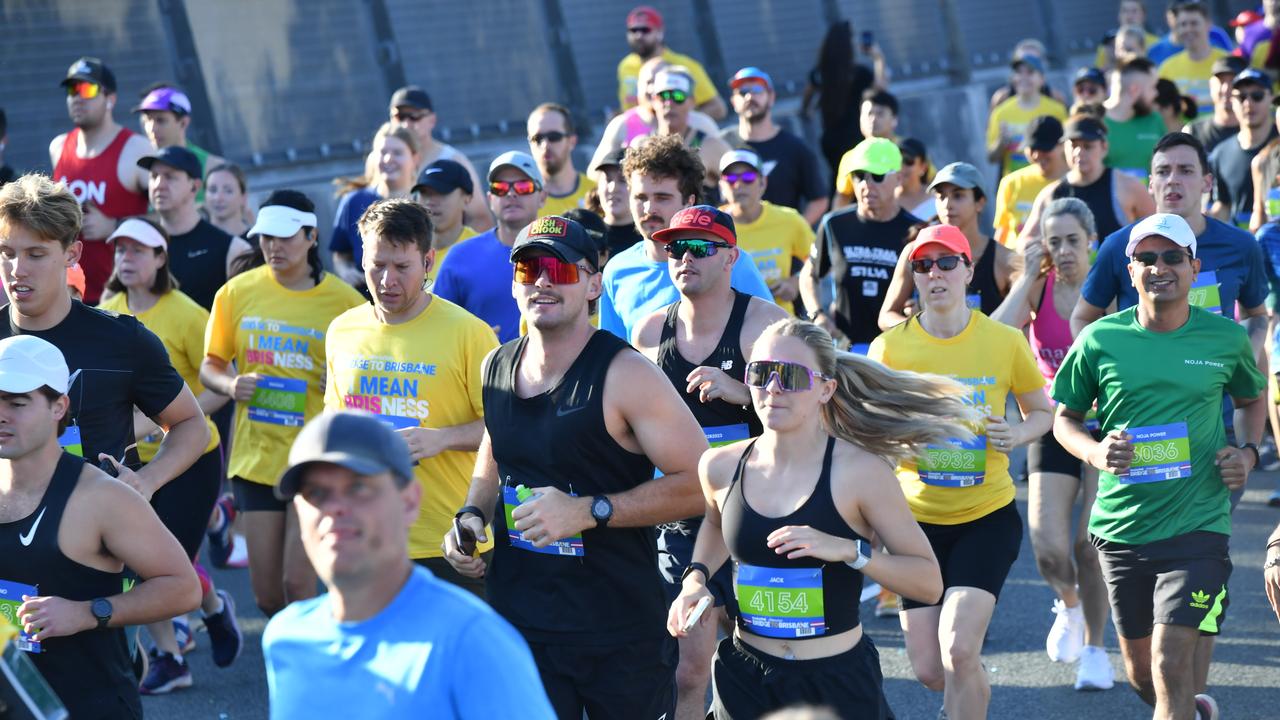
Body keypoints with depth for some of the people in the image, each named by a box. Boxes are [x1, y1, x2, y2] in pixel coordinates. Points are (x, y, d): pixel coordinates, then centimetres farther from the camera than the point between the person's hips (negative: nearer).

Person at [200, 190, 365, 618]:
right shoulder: (237, 293, 2)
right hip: (256, 454, 3)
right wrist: (230, 384, -10)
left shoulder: (343, 301, -6)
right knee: (266, 594, 8)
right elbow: (210, 366, 11)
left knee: (297, 583, -10)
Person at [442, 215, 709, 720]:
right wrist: (473, 516, 5)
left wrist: (589, 511, -22)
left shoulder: (625, 375, -14)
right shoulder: (497, 367, 6)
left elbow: (699, 483, -16)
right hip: (517, 622, 5)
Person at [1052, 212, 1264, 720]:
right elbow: (1065, 419, 8)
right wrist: (1096, 453, -13)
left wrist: (1248, 451, -1)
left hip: (1197, 524, -2)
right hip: (1120, 525, 2)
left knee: (1171, 664, -15)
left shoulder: (1226, 339, -1)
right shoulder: (1100, 340, -2)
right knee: (1141, 675, 15)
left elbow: (1250, 401, 19)